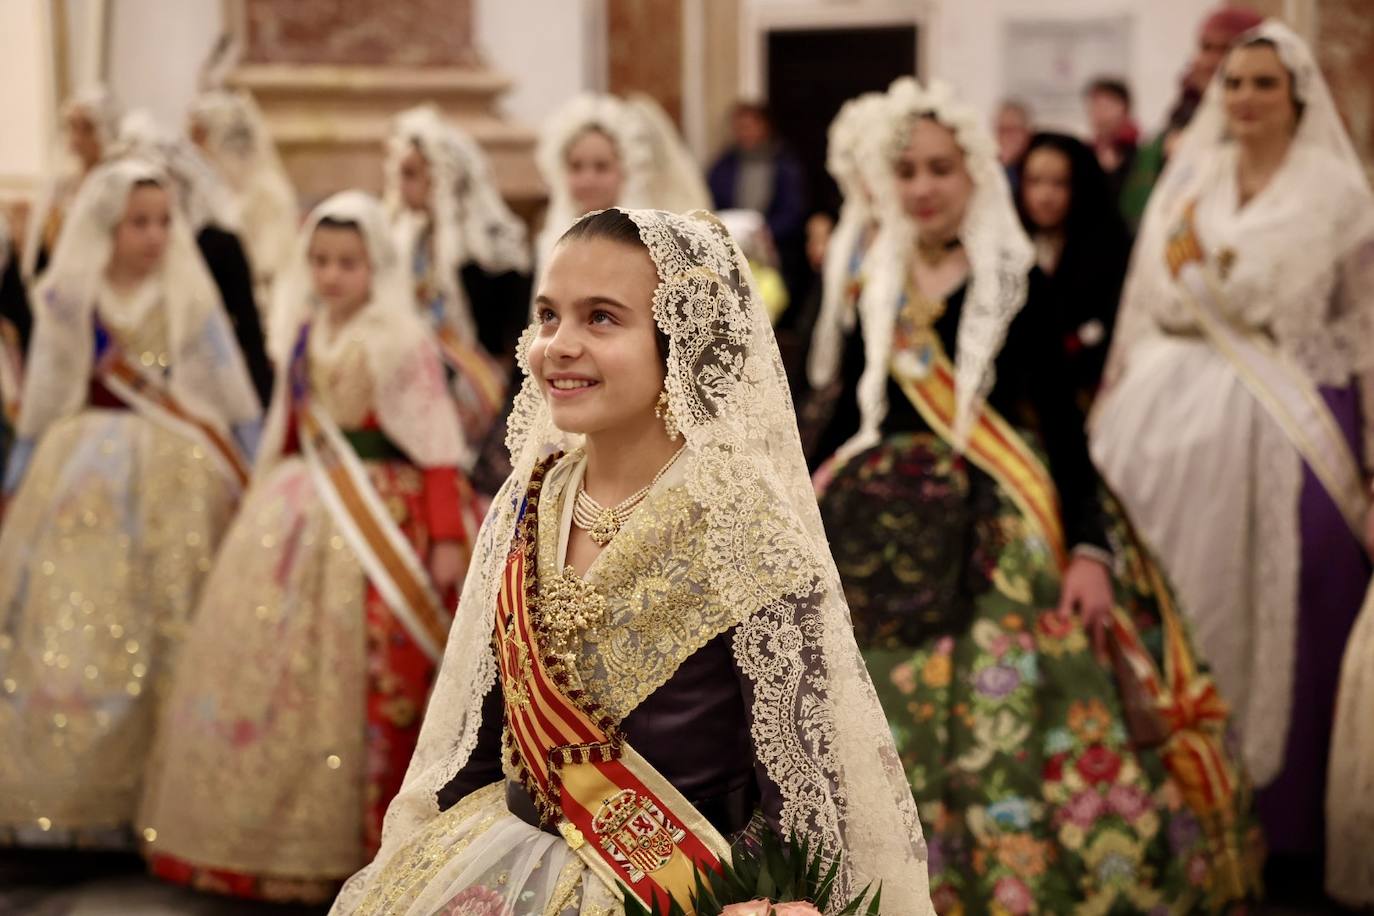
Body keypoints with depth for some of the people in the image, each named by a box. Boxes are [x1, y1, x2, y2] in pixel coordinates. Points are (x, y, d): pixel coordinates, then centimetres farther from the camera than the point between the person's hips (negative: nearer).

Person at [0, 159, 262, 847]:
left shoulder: (191, 299, 5)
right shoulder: (66, 301, 6)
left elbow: (235, 401, 7)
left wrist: (256, 481, 3)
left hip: (174, 484, 0)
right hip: (82, 481, 0)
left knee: (166, 636, -3)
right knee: (67, 635, -6)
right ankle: (59, 799, 4)